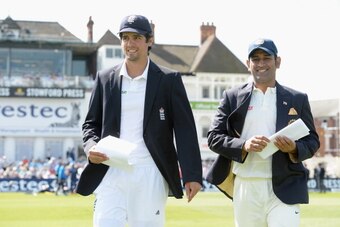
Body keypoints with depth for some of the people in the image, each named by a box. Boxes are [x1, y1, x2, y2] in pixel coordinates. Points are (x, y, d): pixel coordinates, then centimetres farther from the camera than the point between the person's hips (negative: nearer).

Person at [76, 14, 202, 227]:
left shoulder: (169, 79, 4)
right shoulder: (105, 78, 11)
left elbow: (185, 129, 0)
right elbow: (91, 123, 17)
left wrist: (192, 175, -8)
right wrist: (91, 147, -6)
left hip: (151, 175, -1)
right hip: (112, 172, 2)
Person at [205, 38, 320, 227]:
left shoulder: (297, 99, 9)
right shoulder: (233, 97, 8)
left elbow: (313, 141, 10)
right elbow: (214, 138, 3)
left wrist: (294, 148, -13)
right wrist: (244, 145, -15)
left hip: (284, 189, -1)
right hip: (245, 189, 1)